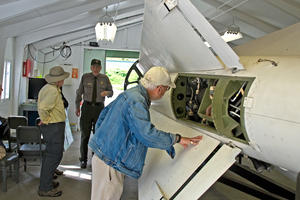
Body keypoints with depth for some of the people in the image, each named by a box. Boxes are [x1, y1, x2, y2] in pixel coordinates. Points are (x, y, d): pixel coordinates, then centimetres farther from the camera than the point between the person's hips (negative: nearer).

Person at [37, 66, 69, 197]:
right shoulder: (53, 90, -21)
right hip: (54, 126, -11)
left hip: (50, 127, 11)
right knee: (54, 155, -4)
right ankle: (45, 188, 3)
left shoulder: (47, 87, 12)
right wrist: (45, 120, -18)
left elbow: (41, 104, 26)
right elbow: (42, 107, -33)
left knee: (49, 154, 20)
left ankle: (46, 181, 33)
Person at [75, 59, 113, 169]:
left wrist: (107, 92, -14)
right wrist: (77, 107, 8)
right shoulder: (85, 77, 3)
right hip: (87, 107, 0)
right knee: (85, 134, 1)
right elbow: (79, 92, 8)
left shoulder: (105, 78, 4)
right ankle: (83, 160, 13)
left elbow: (111, 92, 10)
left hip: (99, 108, 1)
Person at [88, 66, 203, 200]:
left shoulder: (130, 94, 9)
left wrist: (99, 137, 25)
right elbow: (147, 134, -32)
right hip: (109, 163, -10)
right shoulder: (136, 102, -25)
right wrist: (177, 139, -21)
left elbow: (105, 112, 19)